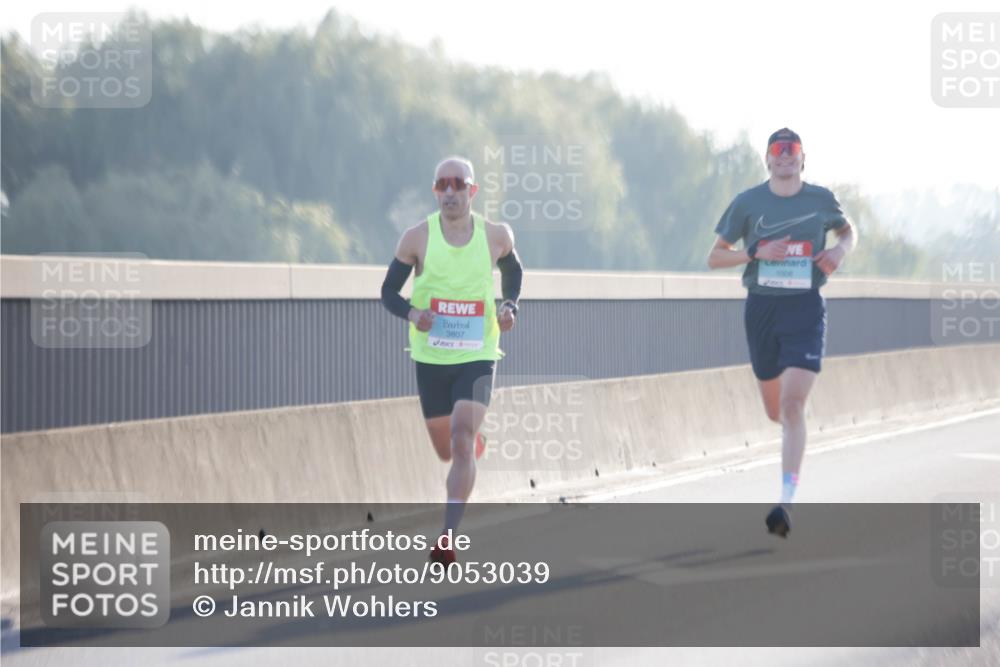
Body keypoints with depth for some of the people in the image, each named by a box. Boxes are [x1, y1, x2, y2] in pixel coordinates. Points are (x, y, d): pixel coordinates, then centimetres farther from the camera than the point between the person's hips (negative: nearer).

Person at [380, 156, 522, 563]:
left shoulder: (496, 236, -3)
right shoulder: (418, 238, -6)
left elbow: (513, 272, 19)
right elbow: (388, 292, 1)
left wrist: (510, 307, 0)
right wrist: (412, 314, -20)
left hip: (477, 357, -1)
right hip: (431, 358, 2)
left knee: (461, 440, -20)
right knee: (445, 451, 14)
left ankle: (447, 538, -22)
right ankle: (475, 441, 53)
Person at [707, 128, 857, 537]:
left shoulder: (821, 199, 3)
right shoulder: (747, 203, 1)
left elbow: (848, 231, 22)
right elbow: (715, 258, 4)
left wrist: (841, 250, -1)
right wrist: (756, 252, -13)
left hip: (805, 308, -2)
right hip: (761, 308, 2)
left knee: (792, 404, -17)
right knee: (775, 411, 12)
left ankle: (786, 503, -19)